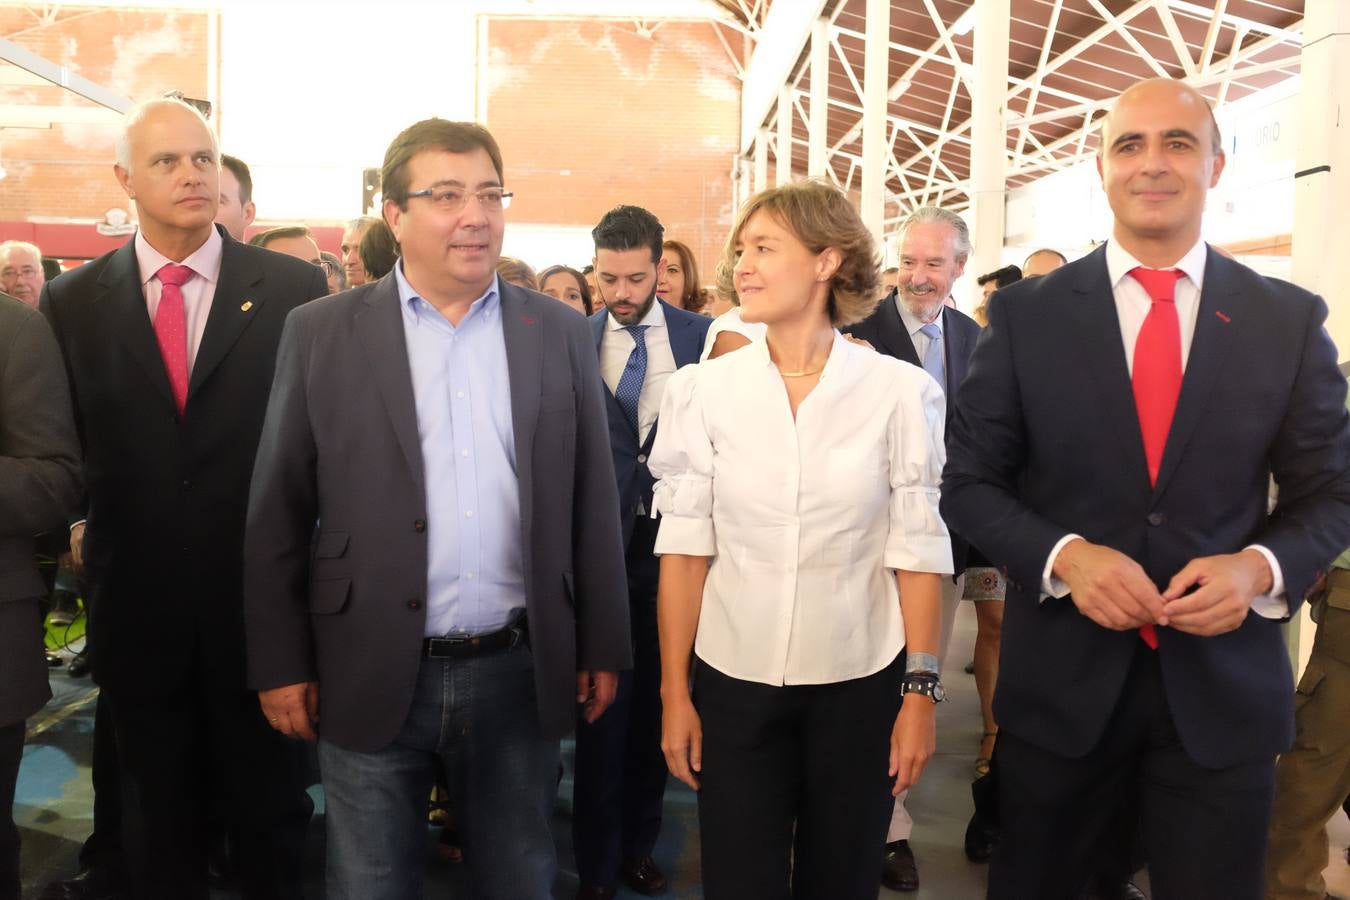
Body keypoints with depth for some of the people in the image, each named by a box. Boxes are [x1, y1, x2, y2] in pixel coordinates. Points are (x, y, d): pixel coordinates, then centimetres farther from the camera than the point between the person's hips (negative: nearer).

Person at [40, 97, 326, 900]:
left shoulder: (294, 288, -4)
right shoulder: (72, 301, 2)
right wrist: (82, 531, -4)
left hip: (259, 600, -1)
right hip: (137, 605, 2)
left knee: (269, 807, 15)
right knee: (157, 816, 19)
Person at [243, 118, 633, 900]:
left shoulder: (561, 333, 2)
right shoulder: (322, 333, -2)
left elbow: (592, 501, 3)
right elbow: (279, 510, 0)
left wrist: (602, 647, 4)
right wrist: (282, 662, -2)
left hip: (520, 672, 1)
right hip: (372, 675, -1)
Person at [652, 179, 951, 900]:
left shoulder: (900, 392, -7)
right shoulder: (704, 389, -4)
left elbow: (917, 552, -3)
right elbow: (684, 548, -2)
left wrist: (921, 692, -3)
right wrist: (674, 692, 0)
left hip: (859, 685, 0)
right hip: (734, 684, 1)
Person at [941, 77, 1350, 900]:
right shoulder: (1026, 313, -3)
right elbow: (968, 480, -2)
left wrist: (1261, 565, -14)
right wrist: (1064, 555, -18)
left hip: (1226, 682, 1)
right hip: (1062, 673, 0)